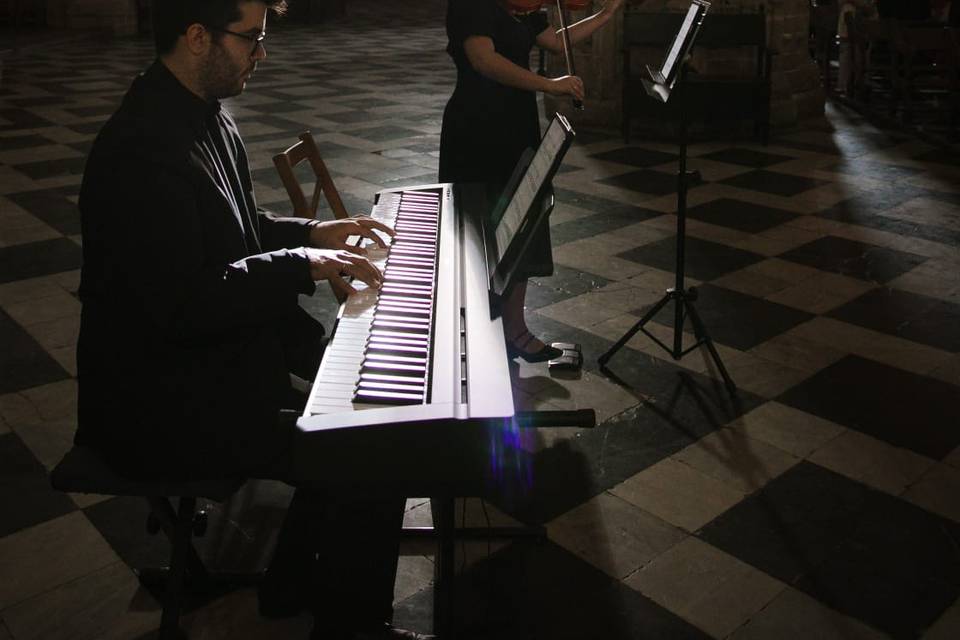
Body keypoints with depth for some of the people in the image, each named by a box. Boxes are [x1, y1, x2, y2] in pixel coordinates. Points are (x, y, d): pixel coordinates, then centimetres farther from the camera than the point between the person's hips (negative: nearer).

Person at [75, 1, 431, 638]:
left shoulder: (203, 113, 7)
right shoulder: (143, 153, -26)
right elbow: (182, 305, -28)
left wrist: (312, 234, 7)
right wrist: (302, 264, -20)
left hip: (221, 345, 11)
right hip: (163, 401, -10)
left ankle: (296, 584, 26)